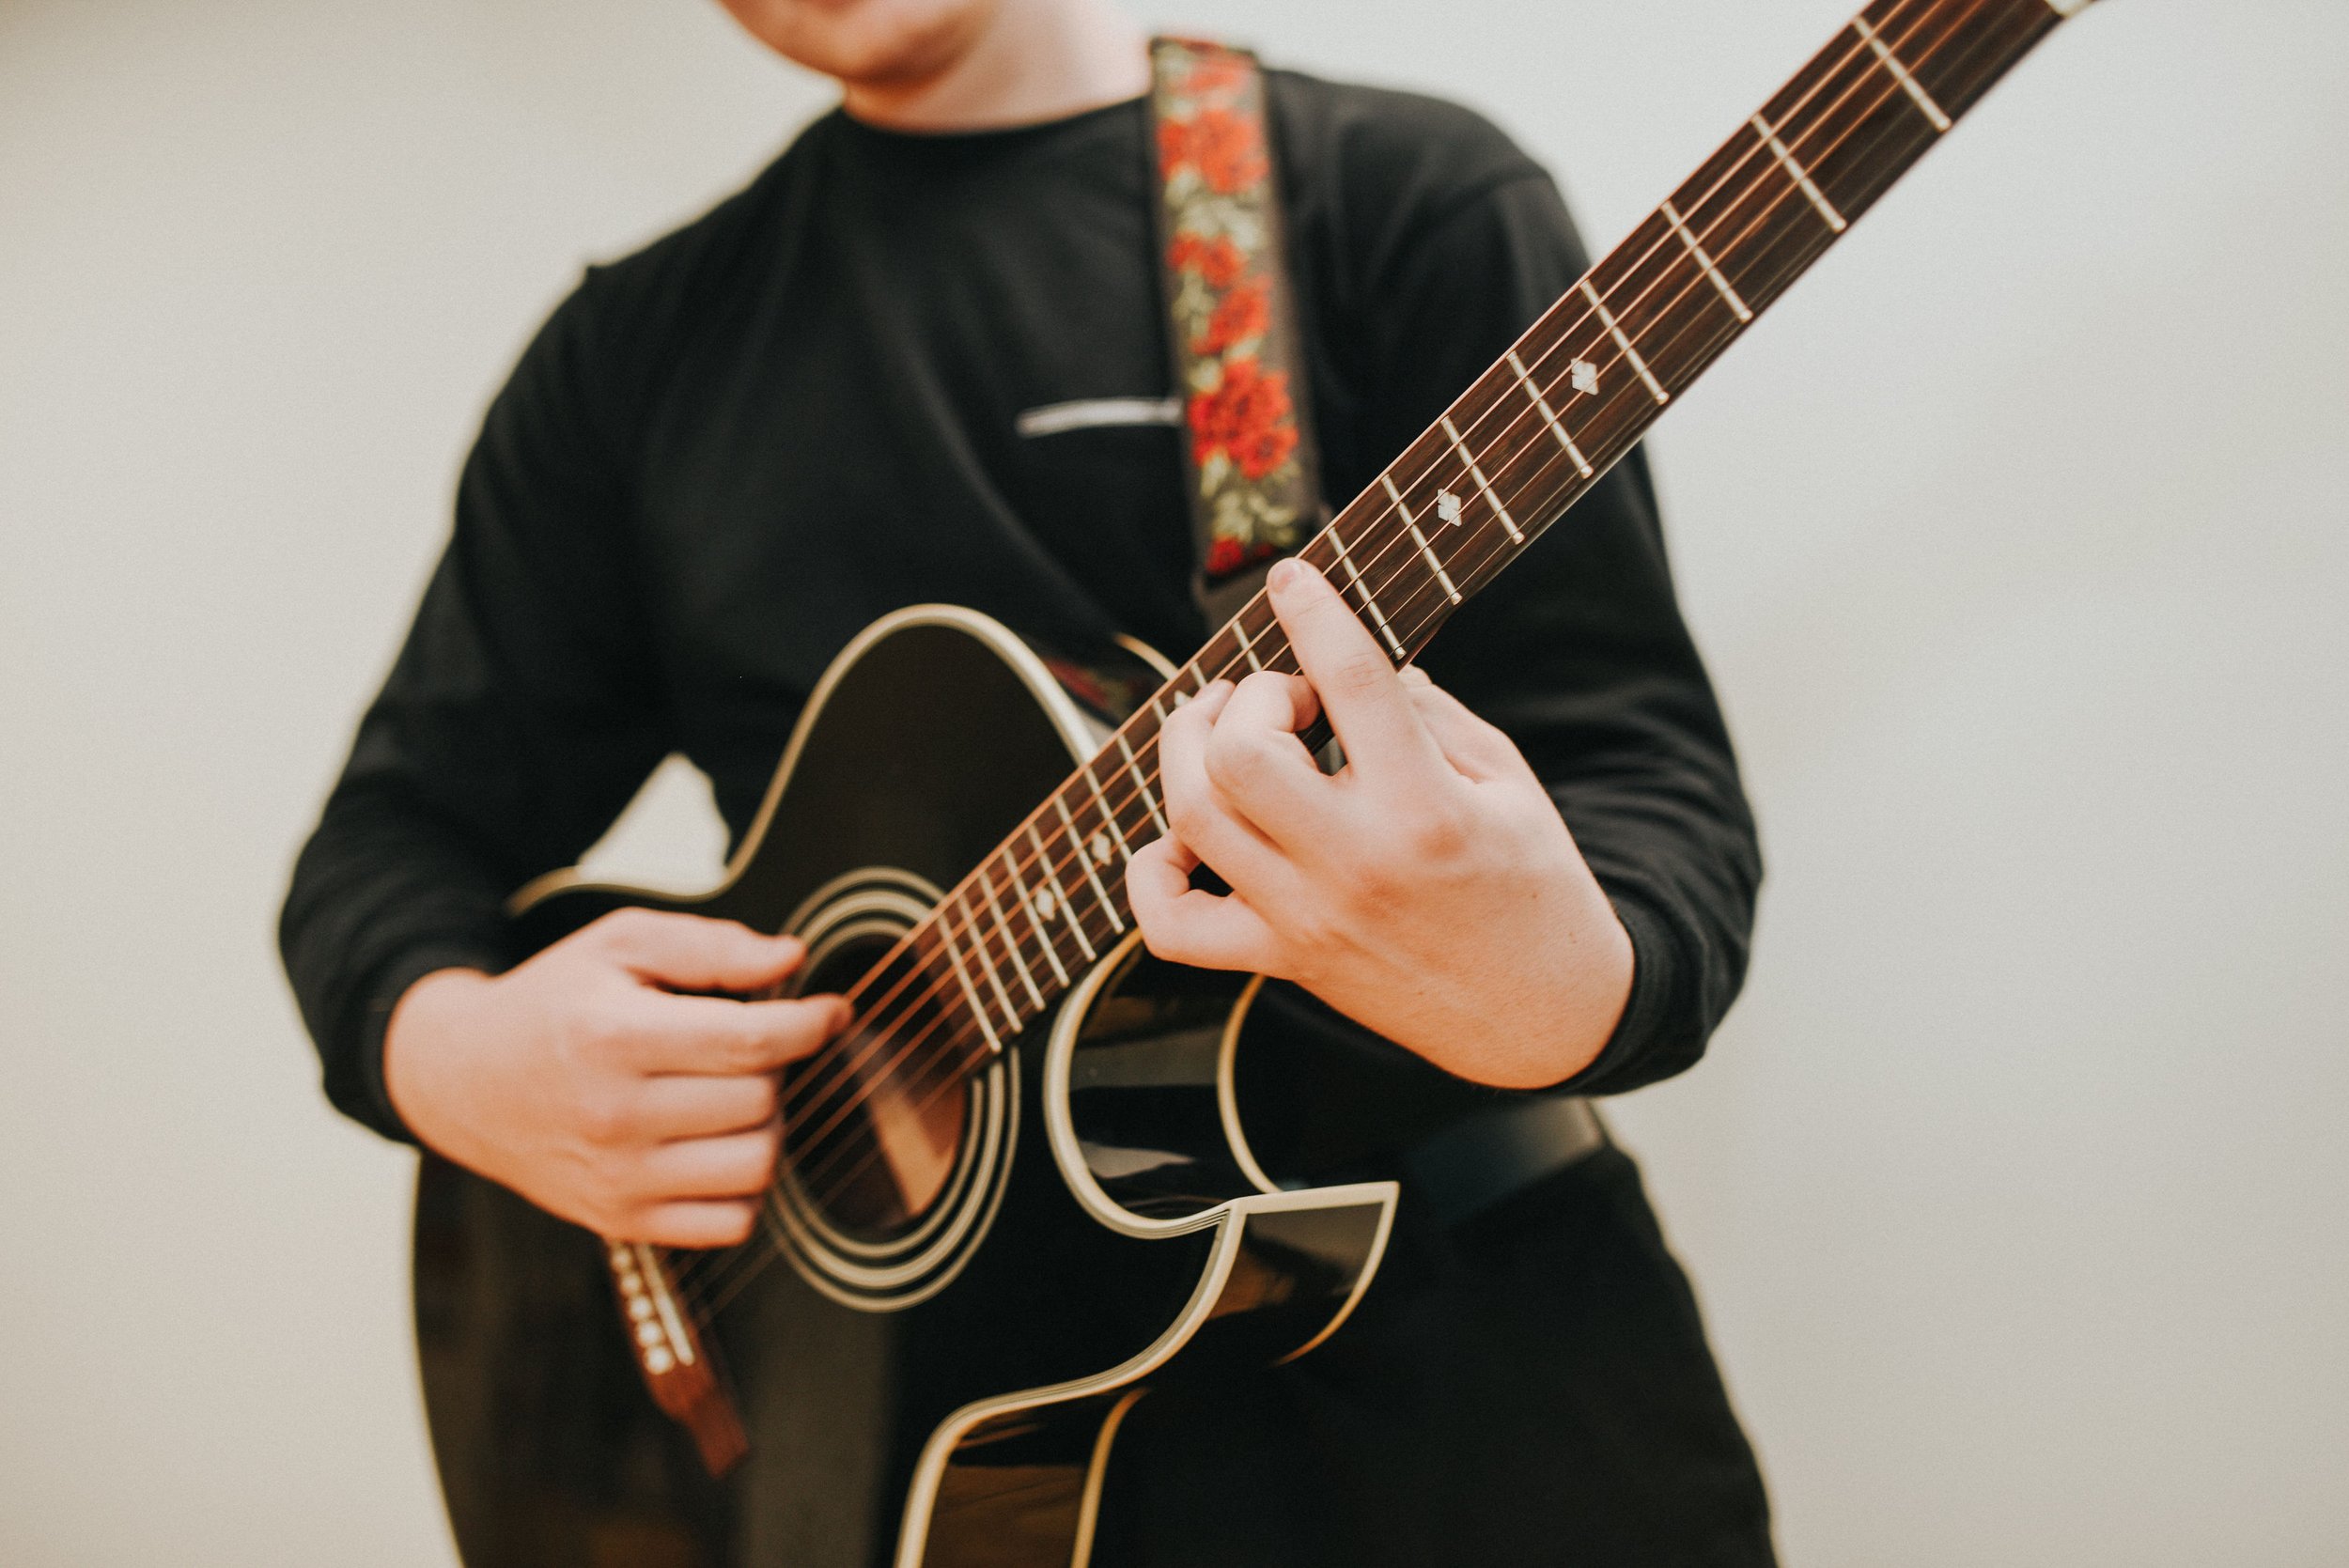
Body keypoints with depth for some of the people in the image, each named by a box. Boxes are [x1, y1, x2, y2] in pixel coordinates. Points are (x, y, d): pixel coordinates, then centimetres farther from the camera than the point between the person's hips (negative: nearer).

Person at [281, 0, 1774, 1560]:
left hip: (1451, 1346, -2)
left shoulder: (1404, 193, 3)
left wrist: (1559, 992, -26)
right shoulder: (635, 346, 14)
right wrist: (456, 1053, -5)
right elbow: (408, 819, 17)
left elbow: (1651, 777, -4)